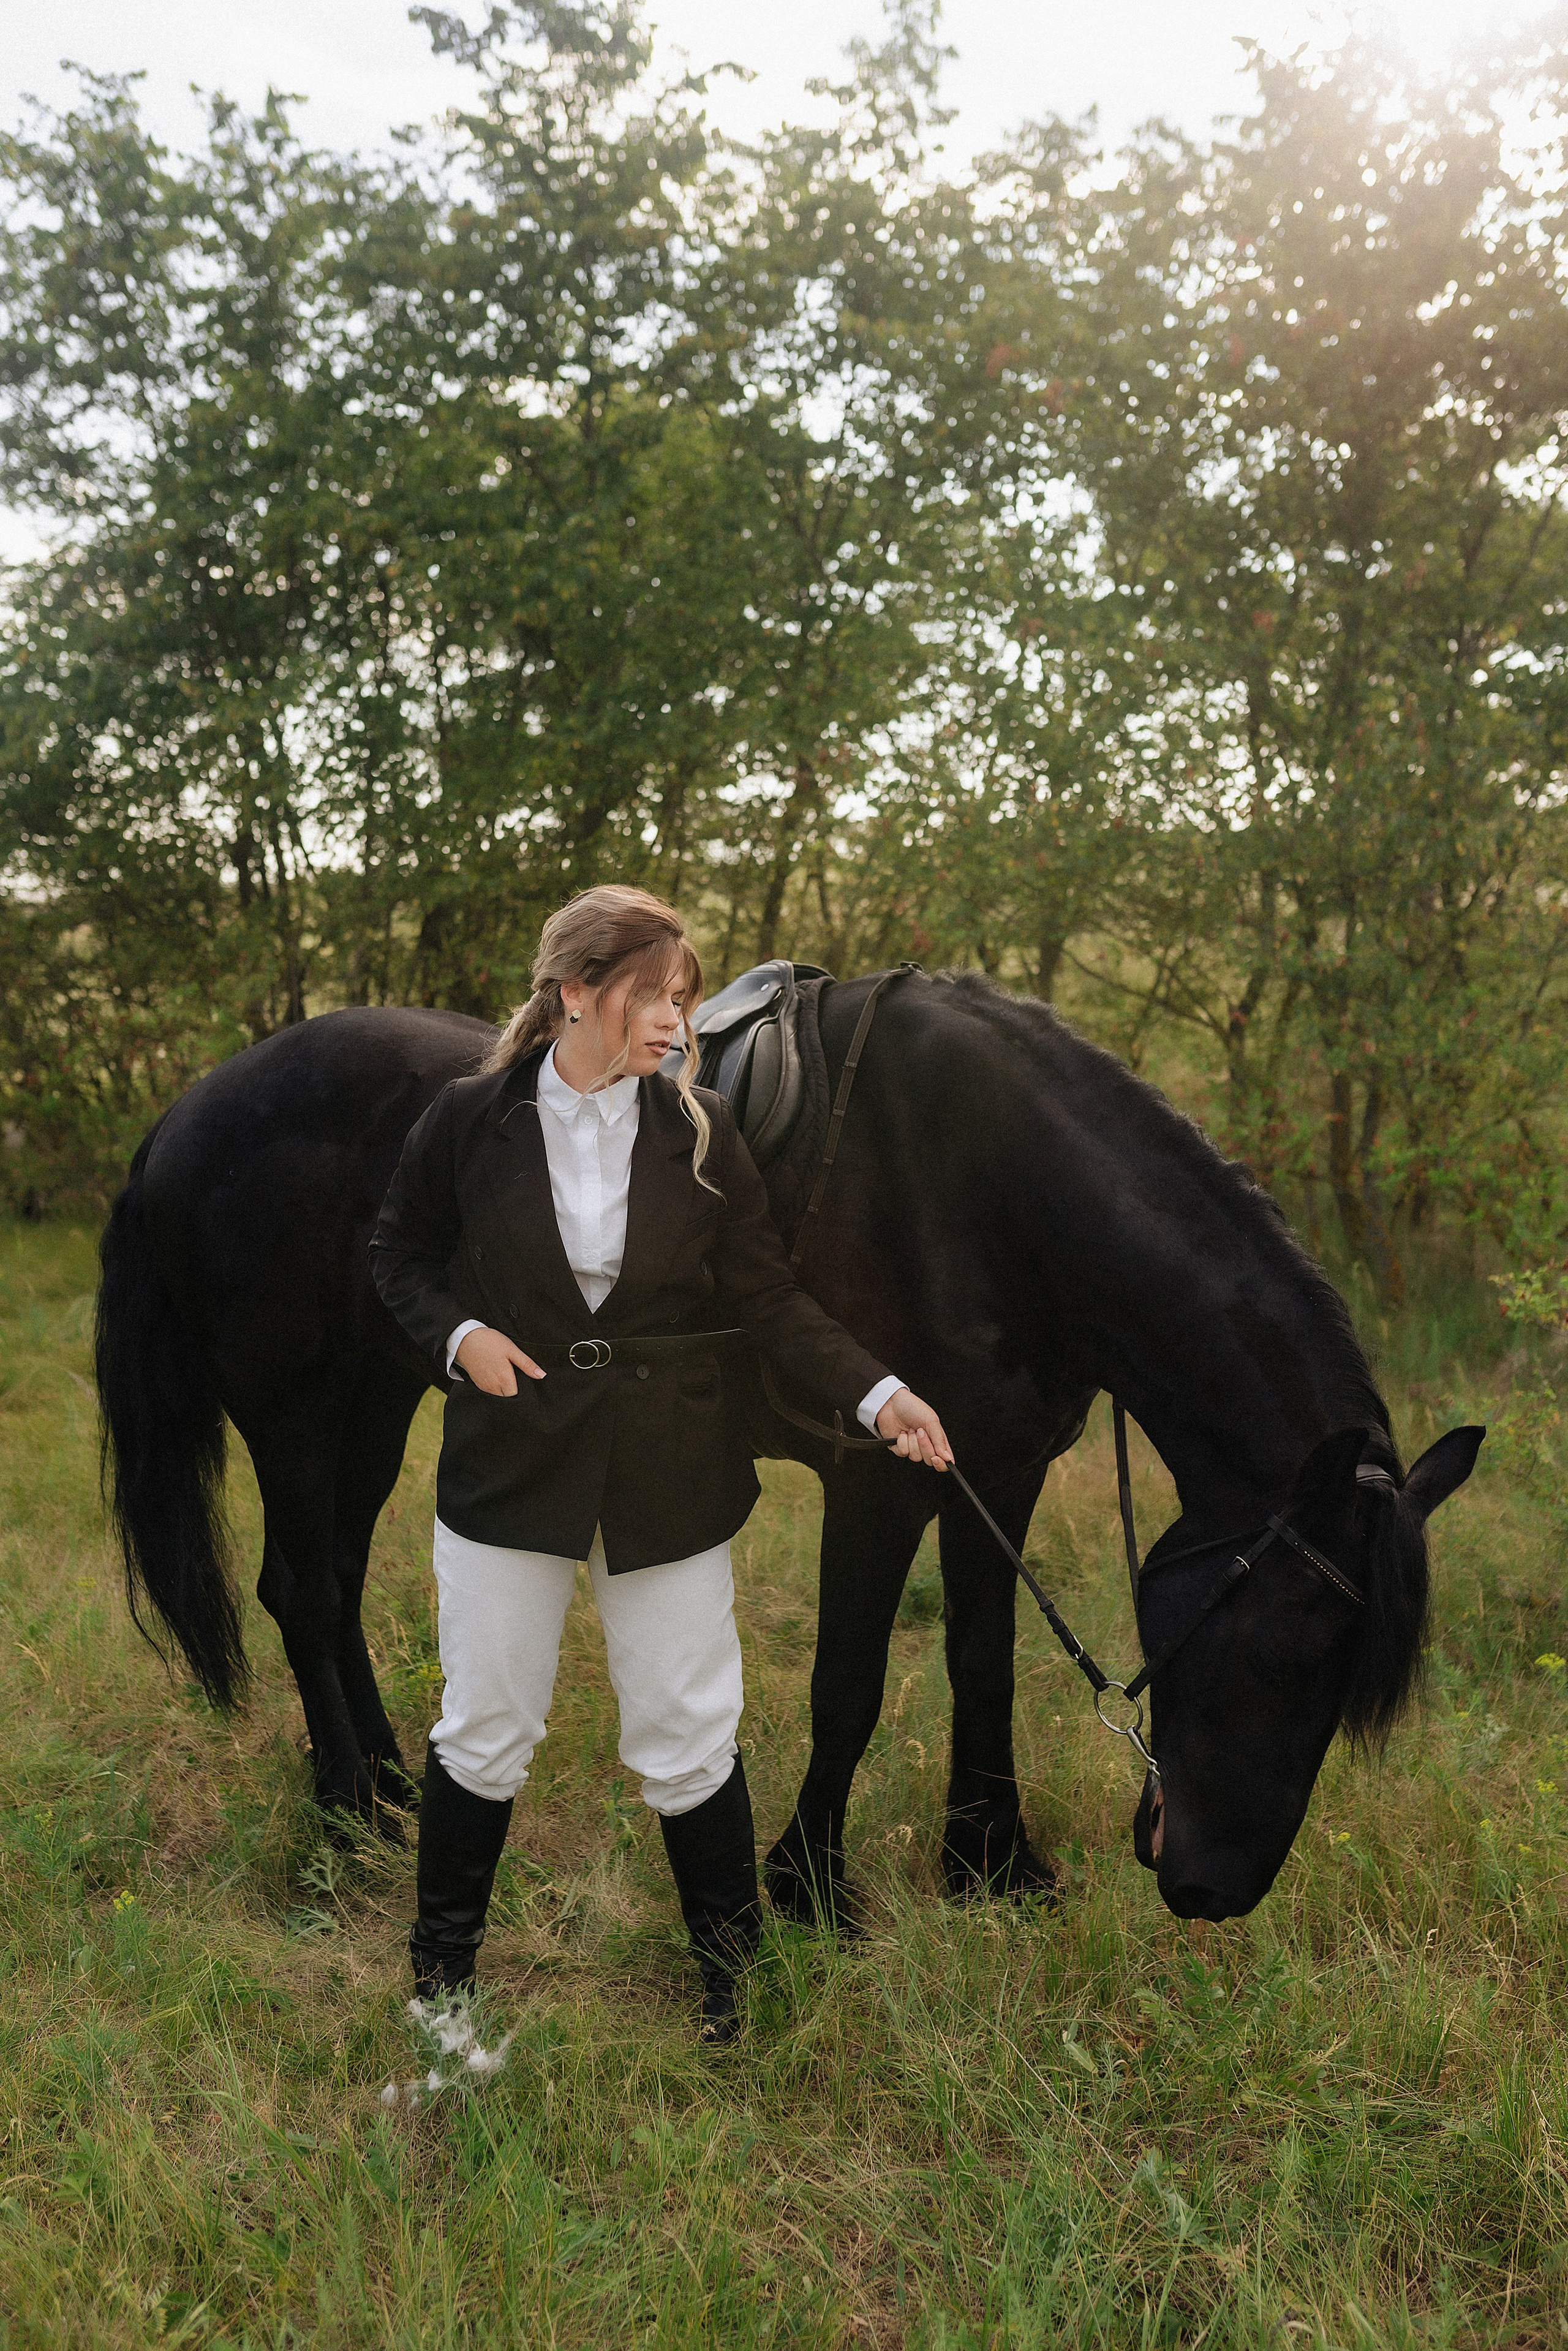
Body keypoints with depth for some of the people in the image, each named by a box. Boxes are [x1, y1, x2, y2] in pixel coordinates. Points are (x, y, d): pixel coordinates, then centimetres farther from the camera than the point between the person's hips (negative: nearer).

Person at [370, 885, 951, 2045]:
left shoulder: (703, 1131, -4)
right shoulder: (470, 1120, -6)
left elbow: (770, 1299, -2)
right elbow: (402, 1252, 7)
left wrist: (879, 1393, -12)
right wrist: (459, 1333, -12)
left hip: (668, 1471, 0)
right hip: (512, 1458, 0)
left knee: (689, 1738, 10)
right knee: (486, 1730, 13)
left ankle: (734, 1981, 32)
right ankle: (441, 1969, 37)